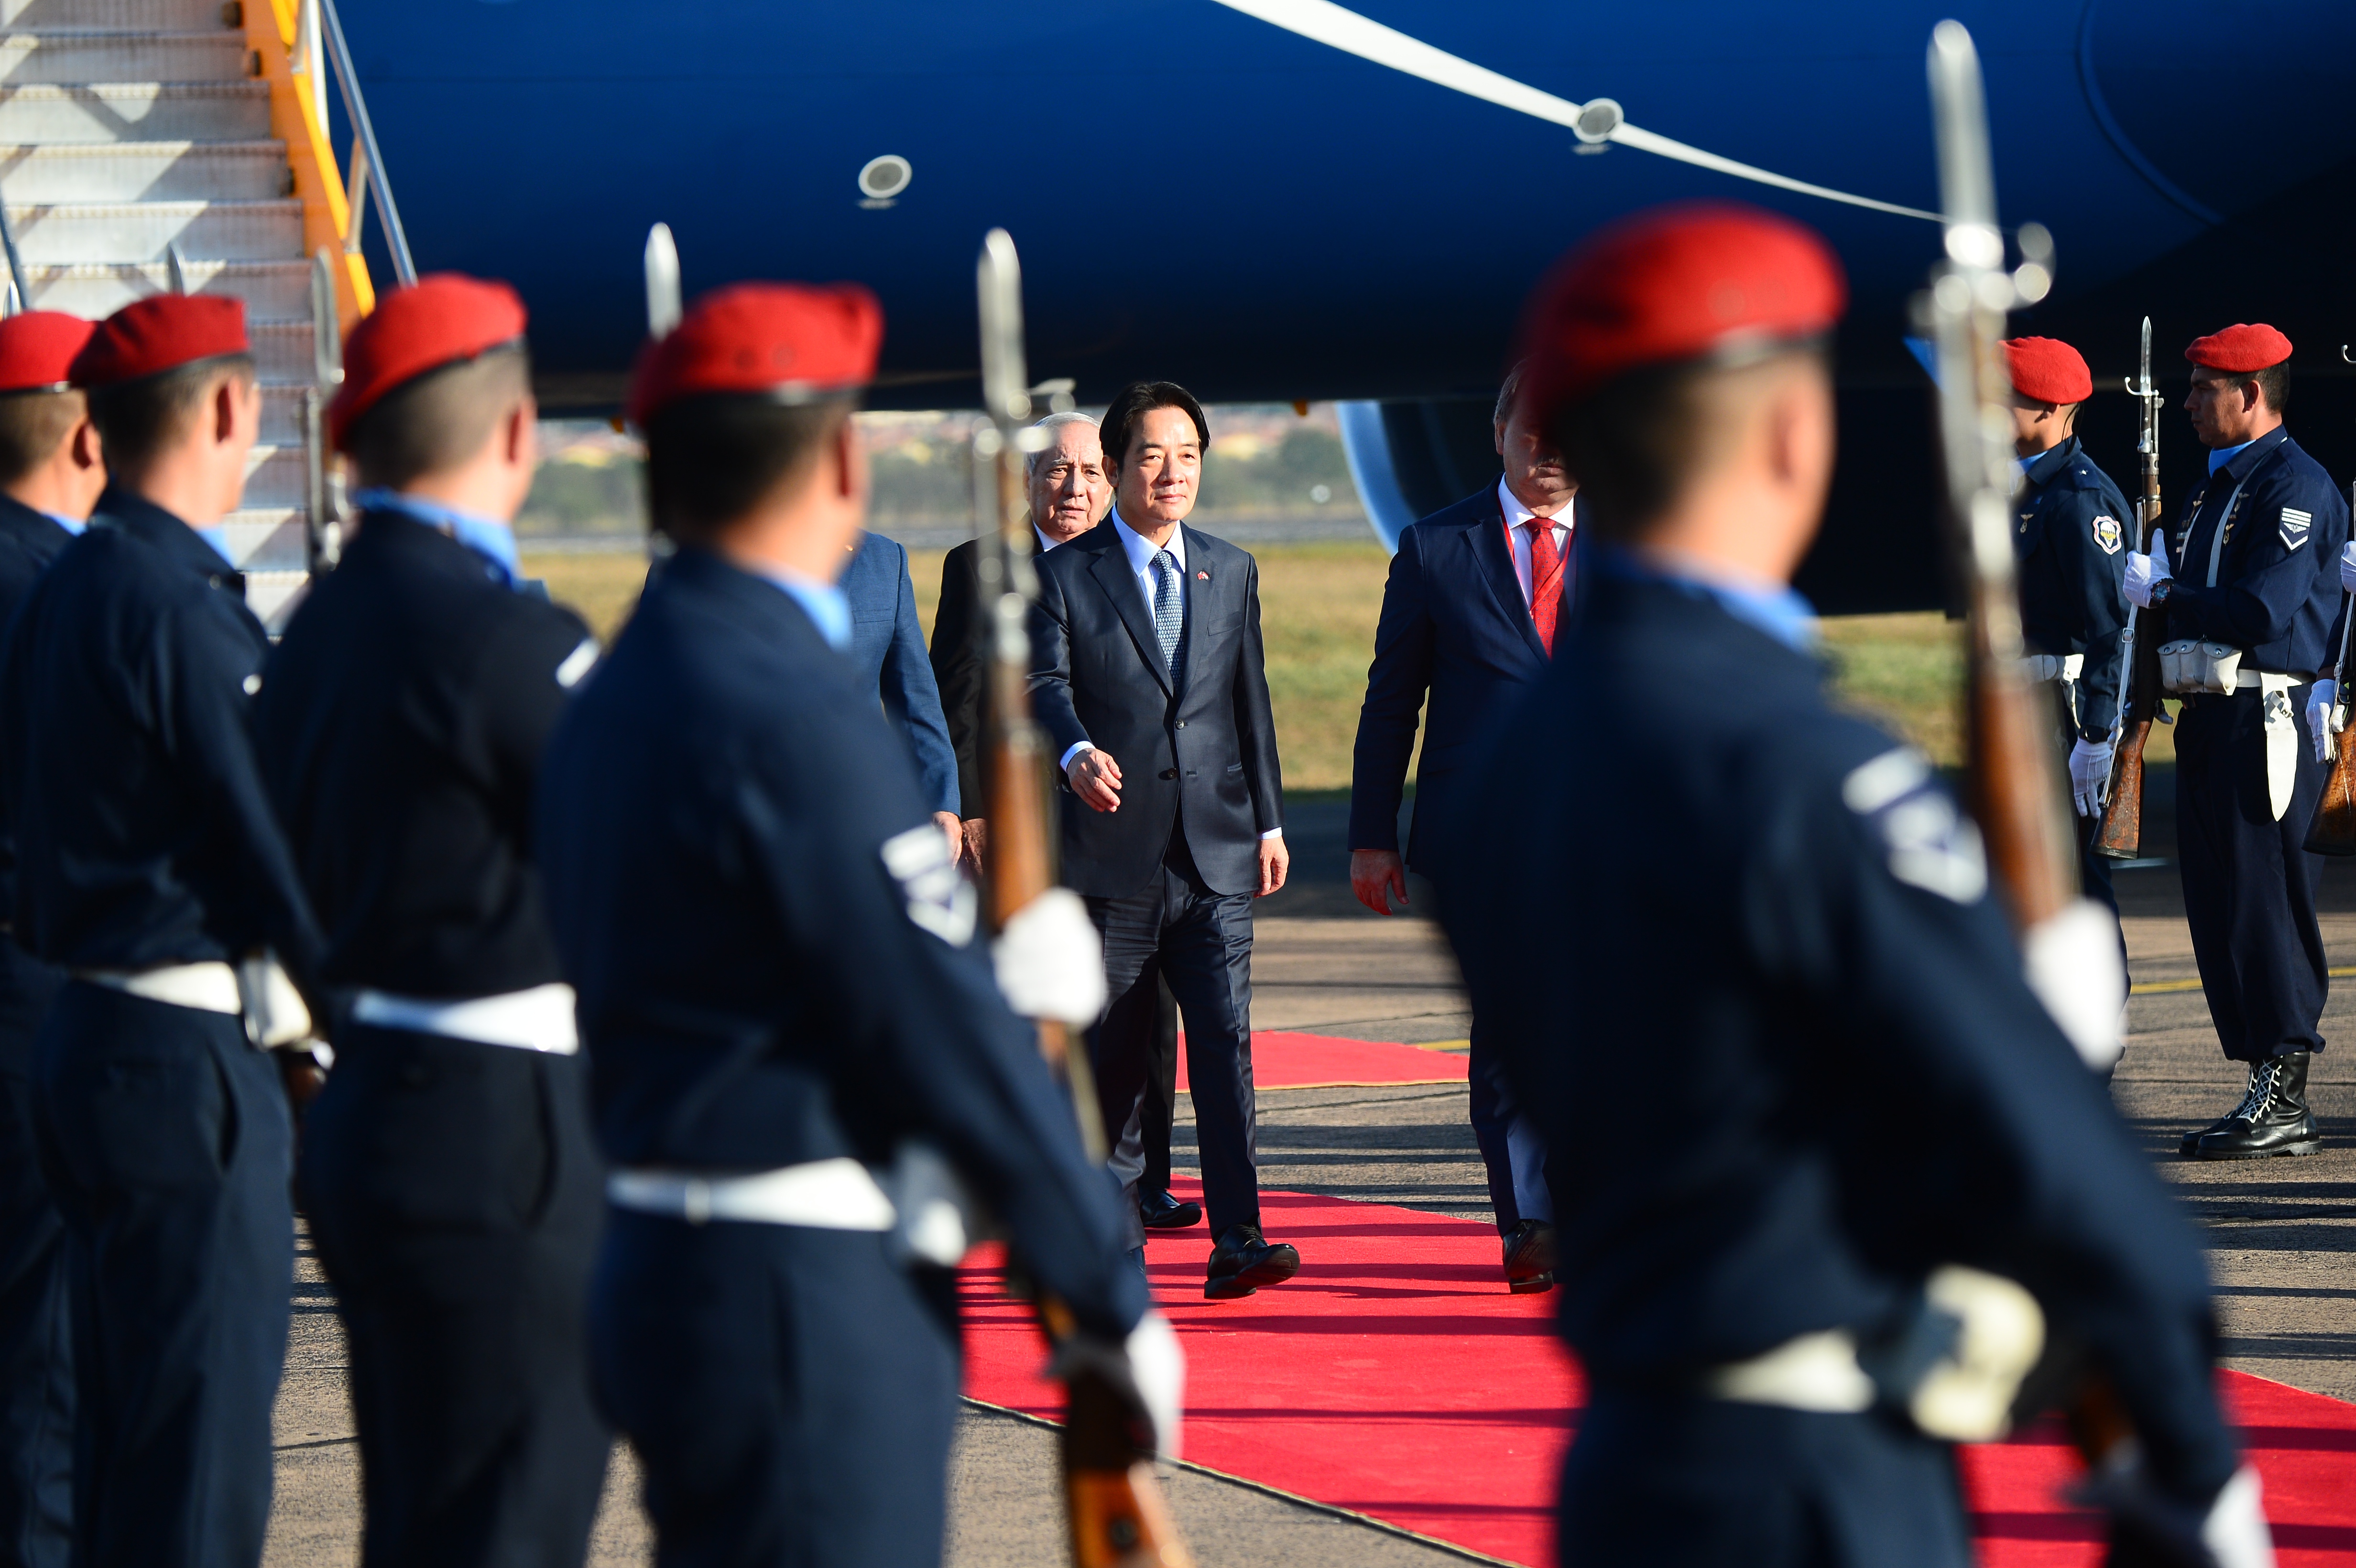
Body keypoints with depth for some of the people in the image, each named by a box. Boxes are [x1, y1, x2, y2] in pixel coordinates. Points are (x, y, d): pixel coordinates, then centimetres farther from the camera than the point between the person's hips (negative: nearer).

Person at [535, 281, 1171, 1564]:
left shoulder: (614, 701, 11)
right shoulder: (796, 711, -17)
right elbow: (946, 1044, -16)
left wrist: (994, 967, 15)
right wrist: (1116, 1304, -8)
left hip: (665, 1263, 10)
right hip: (805, 1311, -10)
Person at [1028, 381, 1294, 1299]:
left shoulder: (1232, 573, 14)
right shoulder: (1063, 576, 2)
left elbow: (1250, 701, 18)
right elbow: (1046, 686, -11)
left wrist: (1269, 820, 16)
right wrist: (1078, 754, -32)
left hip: (1216, 852, 2)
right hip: (1113, 846, -2)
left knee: (1226, 1039, -9)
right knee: (1112, 1051, 6)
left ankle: (1236, 1242, -13)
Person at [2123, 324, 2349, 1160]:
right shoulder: (2214, 488, 20)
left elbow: (2264, 611, -21)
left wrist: (2162, 592, -11)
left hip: (2267, 722, -10)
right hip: (2208, 722, 10)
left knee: (2267, 911, -8)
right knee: (2219, 912, 9)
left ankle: (2283, 1102, -5)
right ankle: (2270, 1096, 14)